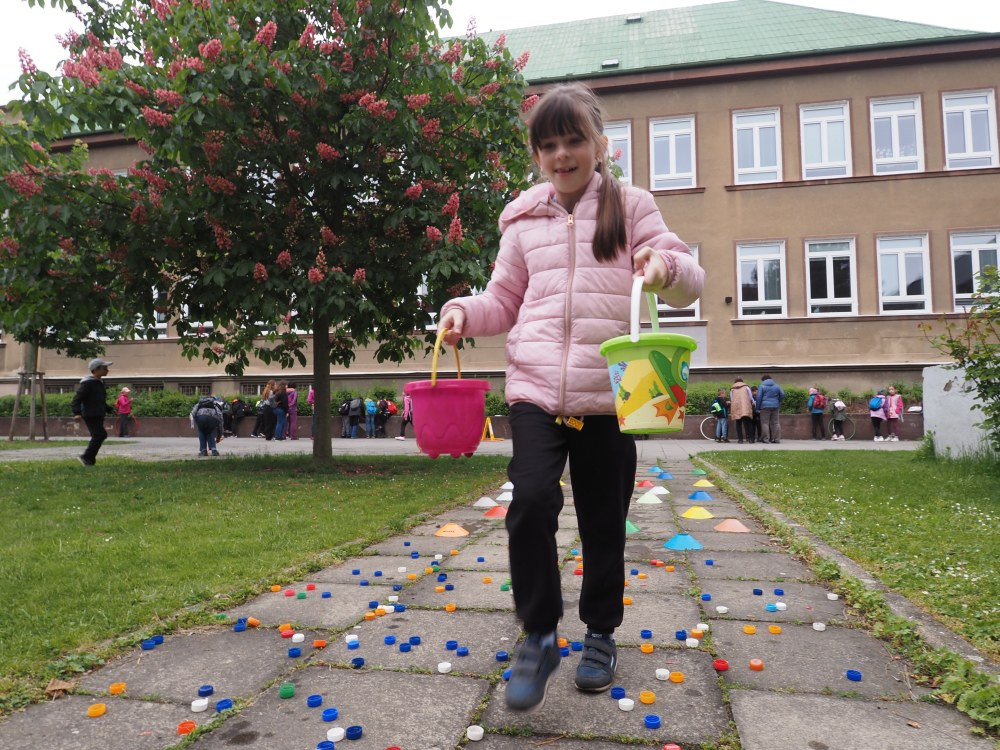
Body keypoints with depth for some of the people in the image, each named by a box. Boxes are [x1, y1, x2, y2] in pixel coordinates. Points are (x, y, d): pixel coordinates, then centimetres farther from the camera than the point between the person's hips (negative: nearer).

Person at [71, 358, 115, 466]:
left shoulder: (100, 383, 17)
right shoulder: (88, 383, -13)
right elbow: (77, 398, -18)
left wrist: (109, 410, 23)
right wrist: (77, 413, -28)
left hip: (99, 415, 10)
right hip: (91, 415, -10)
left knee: (97, 437, 11)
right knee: (100, 435, -15)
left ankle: (89, 460, 18)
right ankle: (87, 457, -8)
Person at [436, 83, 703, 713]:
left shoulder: (631, 206, 7)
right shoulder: (524, 219, 12)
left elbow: (689, 285, 2)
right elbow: (506, 302, 19)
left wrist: (668, 266, -21)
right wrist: (465, 312, -2)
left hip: (608, 395, 0)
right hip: (536, 389, 1)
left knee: (604, 522, 10)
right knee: (532, 501, -19)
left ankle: (601, 634, 35)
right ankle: (539, 636, 5)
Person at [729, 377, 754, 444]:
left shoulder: (732, 389, 16)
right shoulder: (746, 387, 12)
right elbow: (751, 398, 9)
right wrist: (753, 403, 25)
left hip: (736, 408, 1)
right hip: (746, 408, -1)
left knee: (738, 424, 5)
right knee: (747, 423, 1)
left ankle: (740, 439, -1)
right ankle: (750, 438, -7)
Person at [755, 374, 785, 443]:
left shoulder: (762, 386, -1)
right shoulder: (776, 386, 11)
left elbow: (759, 397, -7)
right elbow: (782, 395, 10)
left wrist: (758, 407, 0)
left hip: (765, 406, -4)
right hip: (775, 406, 4)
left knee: (765, 423, -3)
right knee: (776, 422, 8)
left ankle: (765, 439, -7)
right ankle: (776, 439, 6)